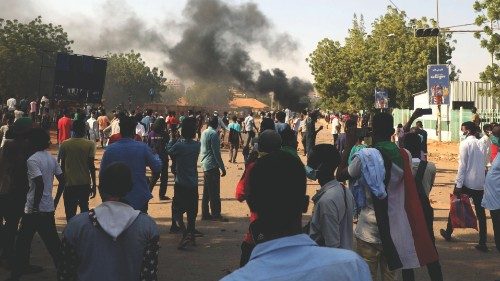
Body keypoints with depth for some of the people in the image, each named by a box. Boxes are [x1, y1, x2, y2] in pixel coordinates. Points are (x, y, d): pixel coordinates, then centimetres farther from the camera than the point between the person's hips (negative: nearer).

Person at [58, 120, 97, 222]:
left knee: (70, 213, 5)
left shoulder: (65, 144, -1)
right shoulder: (90, 144, -5)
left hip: (69, 184, 0)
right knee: (84, 208, 18)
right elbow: (91, 166, -6)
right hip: (85, 183, 0)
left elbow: (62, 165, 3)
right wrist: (94, 184, 1)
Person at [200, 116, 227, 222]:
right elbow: (216, 153, -18)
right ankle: (216, 215, 0)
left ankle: (205, 214, 17)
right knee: (214, 192, -4)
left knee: (206, 192, 12)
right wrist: (222, 168, -14)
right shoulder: (213, 134, -15)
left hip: (205, 165, 9)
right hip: (212, 166, -9)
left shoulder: (204, 132, 12)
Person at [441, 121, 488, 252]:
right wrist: (481, 179, 16)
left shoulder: (465, 143, -10)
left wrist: (458, 185, -13)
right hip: (480, 183, 5)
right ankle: (482, 243, 5)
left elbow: (462, 165, -14)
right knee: (480, 212, 6)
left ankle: (448, 233, 27)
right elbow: (483, 164, 11)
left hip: (467, 182, -5)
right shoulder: (480, 144, 9)